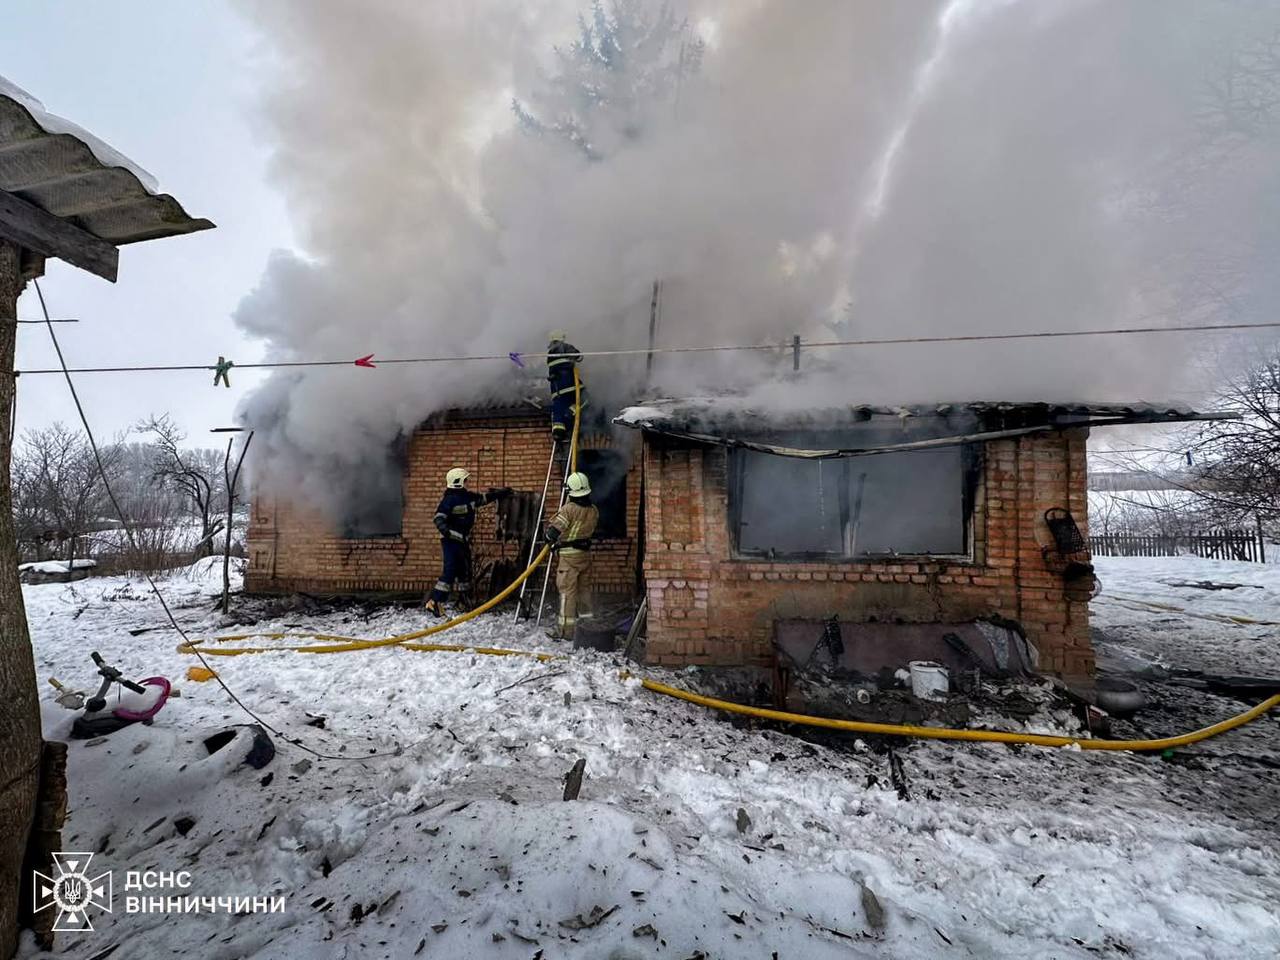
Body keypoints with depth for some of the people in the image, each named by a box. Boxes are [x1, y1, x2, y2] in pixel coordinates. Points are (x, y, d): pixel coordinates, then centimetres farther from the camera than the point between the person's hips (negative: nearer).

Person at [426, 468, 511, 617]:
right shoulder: (449, 500, -17)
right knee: (450, 570, -16)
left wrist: (502, 492, 22)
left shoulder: (468, 496, 7)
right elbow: (439, 519, -21)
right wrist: (449, 533, -31)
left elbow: (485, 498, 21)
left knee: (465, 570, 13)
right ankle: (434, 602, -14)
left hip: (463, 540, 8)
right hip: (451, 541, -8)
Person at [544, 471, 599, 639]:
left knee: (567, 591, -3)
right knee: (584, 589, 15)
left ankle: (566, 629, 0)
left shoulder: (569, 508, -17)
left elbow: (553, 530, -17)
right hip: (585, 552, 7)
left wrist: (550, 540, 4)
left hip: (569, 554, -6)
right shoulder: (594, 510, 3)